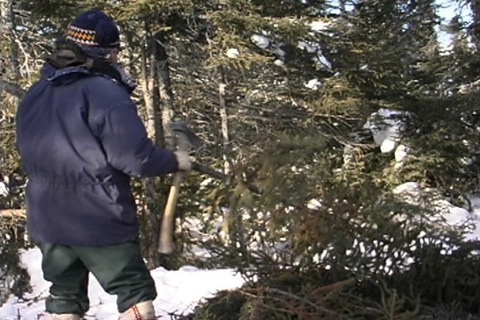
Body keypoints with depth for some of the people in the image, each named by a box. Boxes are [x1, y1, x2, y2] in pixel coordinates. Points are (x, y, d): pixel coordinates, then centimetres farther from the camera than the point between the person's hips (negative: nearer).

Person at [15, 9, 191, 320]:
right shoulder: (105, 92, -16)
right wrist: (175, 161, -2)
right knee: (136, 293, 6)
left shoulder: (34, 96, 8)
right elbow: (136, 157, -19)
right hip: (99, 220, -7)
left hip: (48, 221, 7)